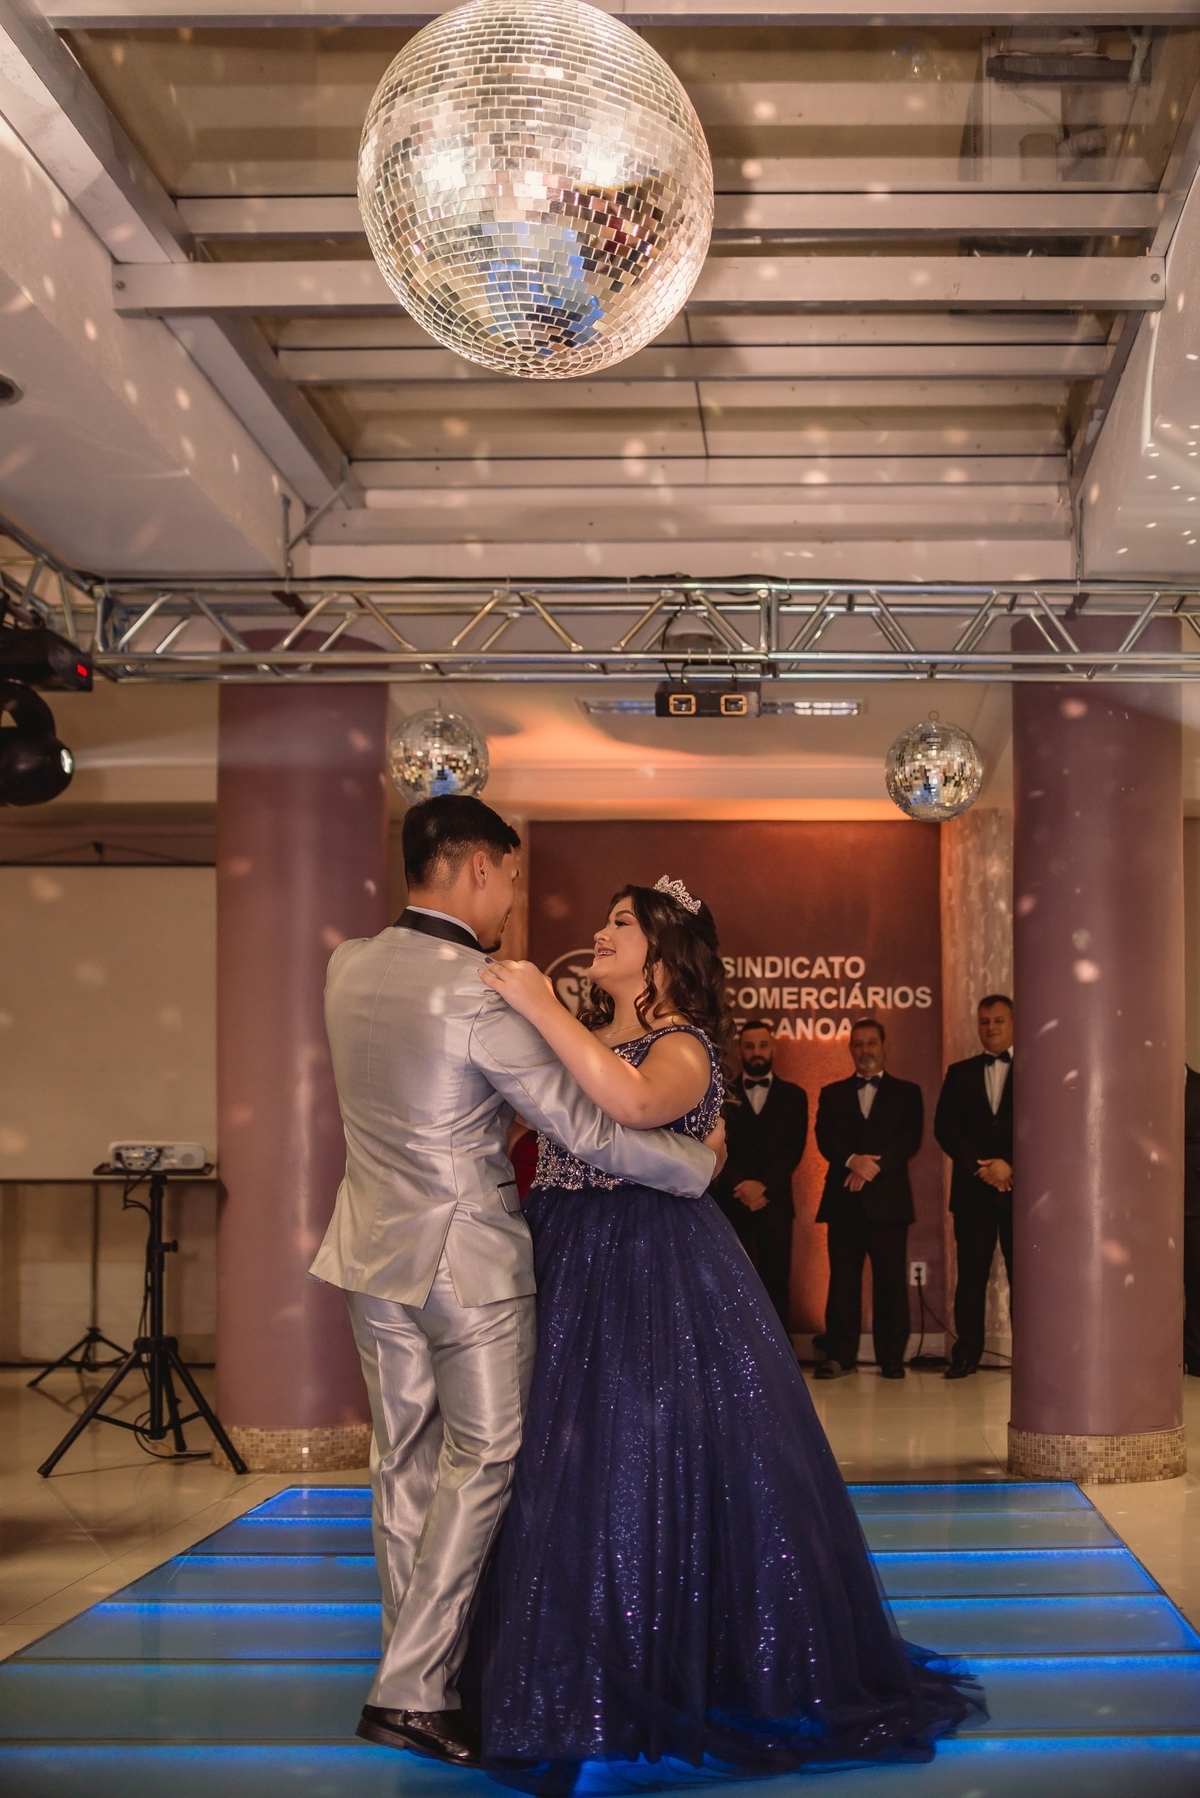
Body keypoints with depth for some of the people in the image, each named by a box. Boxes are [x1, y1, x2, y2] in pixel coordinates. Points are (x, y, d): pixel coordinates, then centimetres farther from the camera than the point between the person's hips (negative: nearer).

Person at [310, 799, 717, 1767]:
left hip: (375, 1250, 7)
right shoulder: (481, 995, -22)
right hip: (469, 1260, -7)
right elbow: (590, 1134, -19)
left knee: (404, 1460, 14)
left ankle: (417, 1673, 23)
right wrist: (700, 1159, -5)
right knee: (480, 1462, 4)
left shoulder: (349, 968, 1)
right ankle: (411, 1690, 2)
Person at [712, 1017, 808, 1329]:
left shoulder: (793, 1096, 11)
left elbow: (794, 1149, 1)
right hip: (729, 1201, 0)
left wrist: (763, 1185, -13)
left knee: (776, 1282, -1)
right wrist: (741, 1186, -13)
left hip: (774, 1201, 0)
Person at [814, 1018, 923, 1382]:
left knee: (891, 1281, -2)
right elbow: (824, 1137, 2)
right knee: (842, 1280, -1)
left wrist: (874, 1165, -14)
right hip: (844, 1201, 1)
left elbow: (911, 1139, -1)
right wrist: (853, 1160, -17)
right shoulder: (832, 1094, 17)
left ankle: (892, 1357, 2)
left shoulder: (907, 1093, 13)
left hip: (888, 1200, -1)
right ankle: (840, 1355, 2)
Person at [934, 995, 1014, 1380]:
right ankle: (967, 1353, 3)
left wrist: (1011, 1166, -13)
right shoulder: (959, 1073, 15)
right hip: (973, 1188, 2)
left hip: (1022, 1187, -2)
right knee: (971, 1274, 0)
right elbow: (944, 1127, 5)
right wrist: (980, 1167, -8)